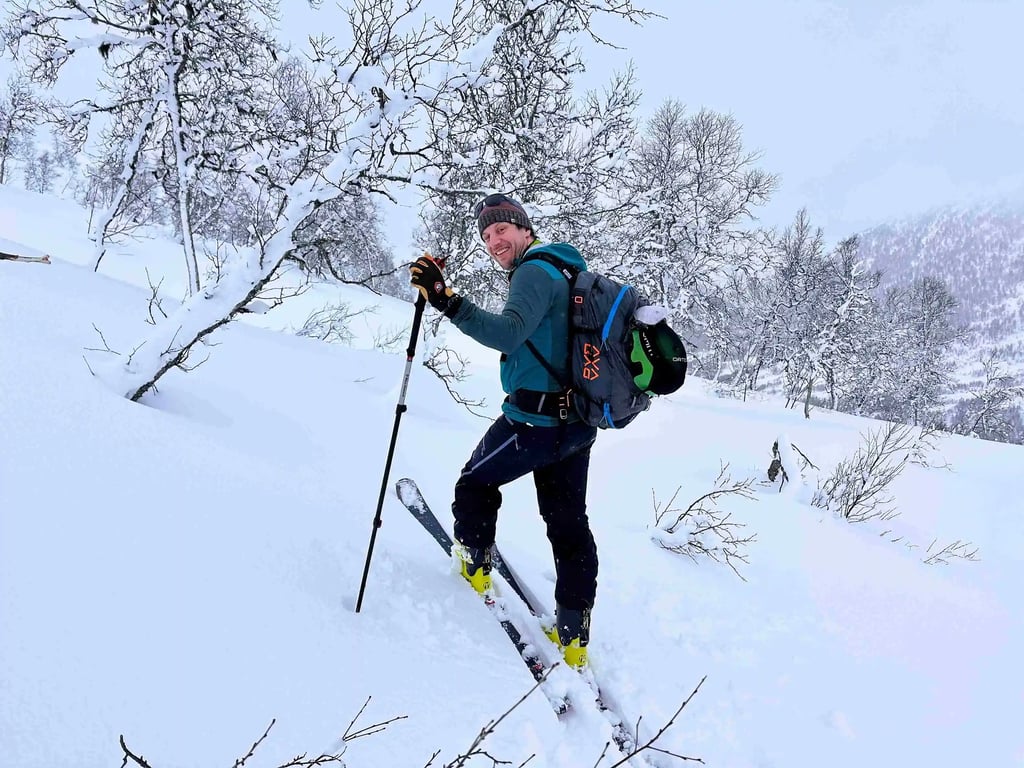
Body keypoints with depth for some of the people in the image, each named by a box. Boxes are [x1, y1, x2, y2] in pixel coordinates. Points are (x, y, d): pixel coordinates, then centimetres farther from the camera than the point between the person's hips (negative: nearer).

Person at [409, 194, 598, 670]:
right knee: (568, 523, 12)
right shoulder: (568, 273, 16)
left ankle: (474, 567, 30)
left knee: (476, 482, 15)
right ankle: (574, 637, 17)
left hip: (535, 419, -9)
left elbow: (509, 333, -33)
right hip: (578, 422, 9)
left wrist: (448, 303, -42)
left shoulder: (535, 272, -15)